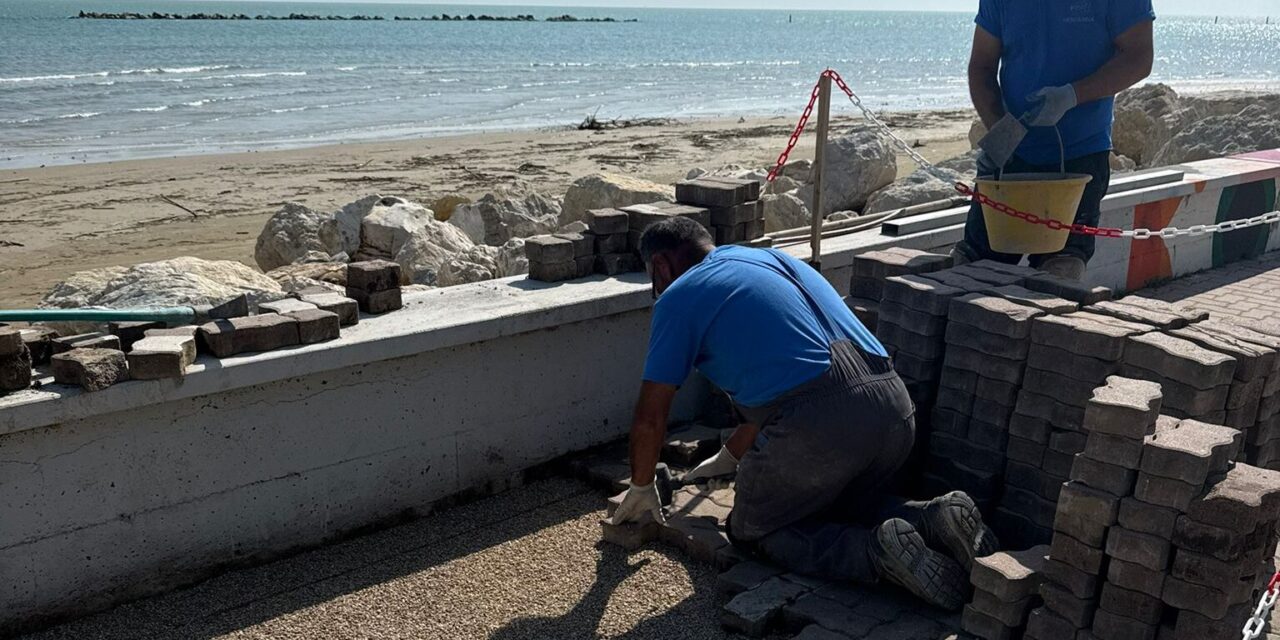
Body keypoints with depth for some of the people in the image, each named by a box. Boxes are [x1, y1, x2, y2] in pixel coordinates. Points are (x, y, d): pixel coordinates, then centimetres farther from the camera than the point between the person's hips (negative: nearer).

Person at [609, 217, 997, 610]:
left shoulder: (679, 296, 7)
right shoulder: (773, 258, 28)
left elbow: (650, 418, 8)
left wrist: (641, 487, 26)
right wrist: (730, 457, 44)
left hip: (819, 423, -7)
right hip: (895, 410, 8)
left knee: (753, 532, 16)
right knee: (835, 504, 32)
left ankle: (876, 551, -7)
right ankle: (932, 519, 7)